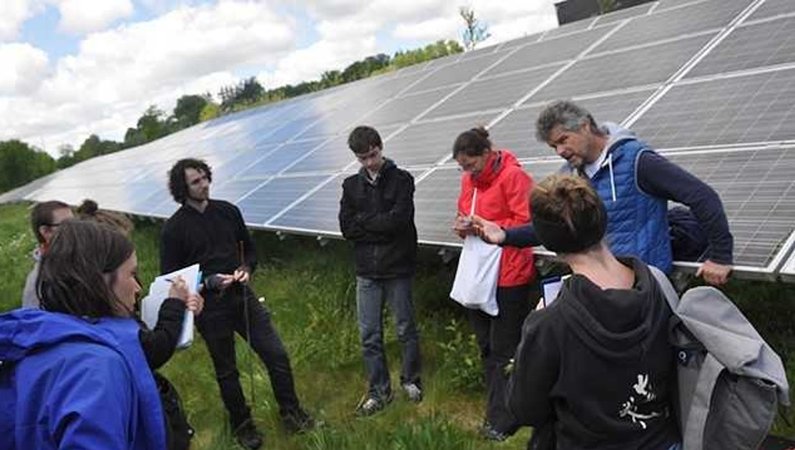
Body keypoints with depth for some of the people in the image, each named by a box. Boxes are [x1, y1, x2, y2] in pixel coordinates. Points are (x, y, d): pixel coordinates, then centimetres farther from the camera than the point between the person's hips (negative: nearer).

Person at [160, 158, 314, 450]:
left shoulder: (227, 210, 2)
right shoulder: (173, 229, -9)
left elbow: (249, 249, 14)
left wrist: (246, 268, -7)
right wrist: (210, 282, -18)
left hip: (241, 296, 3)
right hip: (210, 308, -3)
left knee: (277, 354, 2)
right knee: (226, 370, 12)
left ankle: (290, 411, 22)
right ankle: (241, 424, 32)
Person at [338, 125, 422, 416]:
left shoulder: (401, 179, -4)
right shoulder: (351, 185, 7)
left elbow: (399, 220, -17)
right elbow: (346, 228, -2)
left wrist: (364, 221, -9)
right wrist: (382, 226, -11)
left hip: (398, 268, -3)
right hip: (367, 272, 3)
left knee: (406, 329, 11)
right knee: (369, 335, 7)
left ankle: (411, 381, 31)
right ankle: (379, 391, 21)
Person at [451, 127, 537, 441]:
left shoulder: (513, 176, -14)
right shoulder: (469, 180, 9)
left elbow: (527, 223, -18)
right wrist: (462, 224, -2)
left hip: (508, 276, -8)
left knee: (504, 350, 2)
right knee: (487, 347, 16)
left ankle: (503, 420, 15)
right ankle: (498, 412, 31)